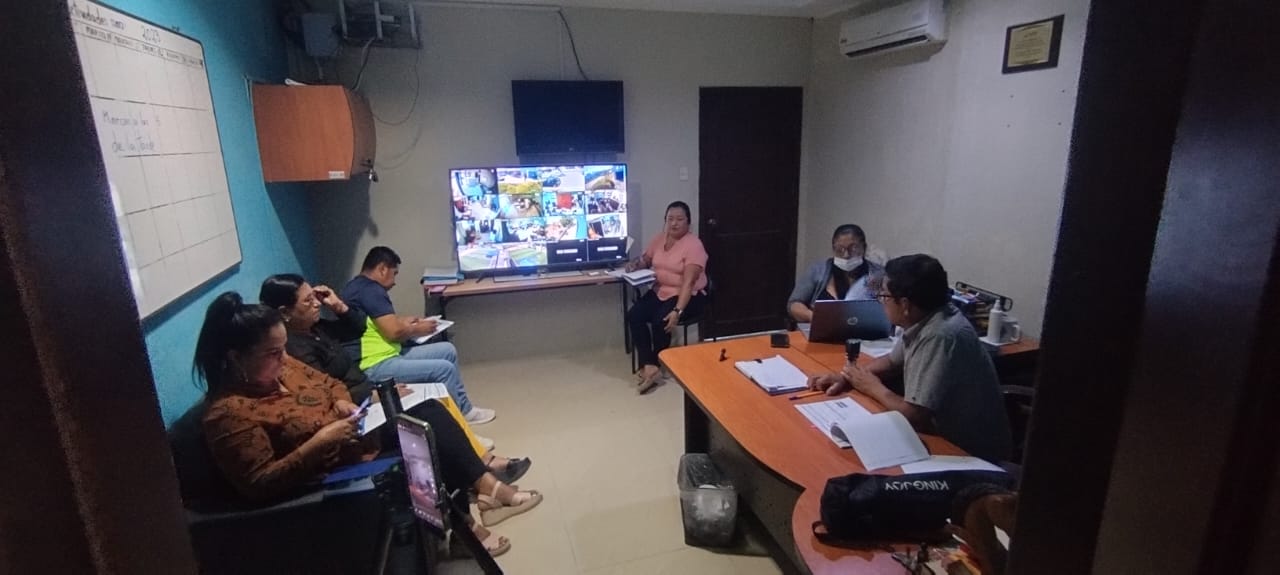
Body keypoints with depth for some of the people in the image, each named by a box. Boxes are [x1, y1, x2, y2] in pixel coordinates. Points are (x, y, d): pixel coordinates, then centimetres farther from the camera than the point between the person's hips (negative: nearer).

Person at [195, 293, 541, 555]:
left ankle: (483, 485, -3)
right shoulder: (229, 413, -22)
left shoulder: (278, 366, 1)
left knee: (428, 411, -6)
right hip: (336, 470, -8)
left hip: (358, 434, 8)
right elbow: (259, 485, -24)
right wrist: (318, 442, -30)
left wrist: (342, 403, -7)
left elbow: (329, 384, 15)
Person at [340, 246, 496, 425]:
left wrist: (404, 320, 18)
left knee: (448, 350, 9)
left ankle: (463, 409, 14)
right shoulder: (370, 290, -18)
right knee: (444, 369, -21)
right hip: (375, 367, -11)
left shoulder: (359, 286, 16)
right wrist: (418, 330, -4)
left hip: (383, 357, 11)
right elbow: (394, 332, -23)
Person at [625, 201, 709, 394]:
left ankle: (652, 365, -4)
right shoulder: (660, 238, 4)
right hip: (660, 290, 7)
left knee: (660, 321, -29)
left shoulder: (693, 245, -17)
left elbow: (688, 282, -25)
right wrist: (635, 264, -7)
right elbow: (646, 258, 18)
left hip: (688, 295, -6)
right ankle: (649, 365, -18)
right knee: (634, 315, -18)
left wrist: (678, 311, -34)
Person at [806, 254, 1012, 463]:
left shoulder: (939, 337, -31)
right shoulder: (924, 320, -2)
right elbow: (892, 361, 15)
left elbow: (914, 417, -29)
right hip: (946, 436, 7)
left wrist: (874, 388, -11)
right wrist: (846, 377, -1)